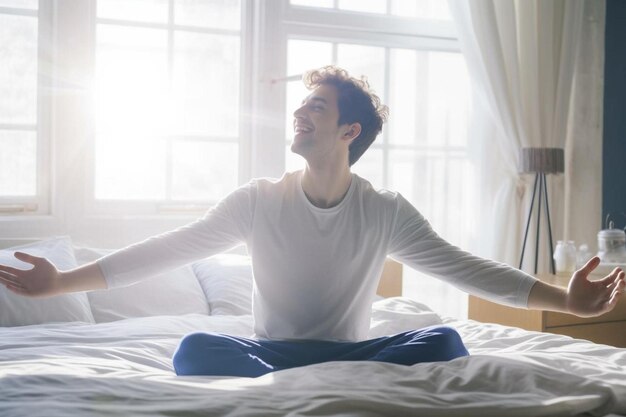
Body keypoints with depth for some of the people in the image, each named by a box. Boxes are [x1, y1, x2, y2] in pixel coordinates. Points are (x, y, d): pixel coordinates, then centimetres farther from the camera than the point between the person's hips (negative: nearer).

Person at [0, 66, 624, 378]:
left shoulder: (386, 212, -1)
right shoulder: (258, 200, -1)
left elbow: (466, 269, -3)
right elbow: (167, 250, -2)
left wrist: (565, 299, -14)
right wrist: (61, 282, -8)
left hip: (352, 355, 1)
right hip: (271, 353, 0)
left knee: (444, 342, -27)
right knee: (196, 349, -32)